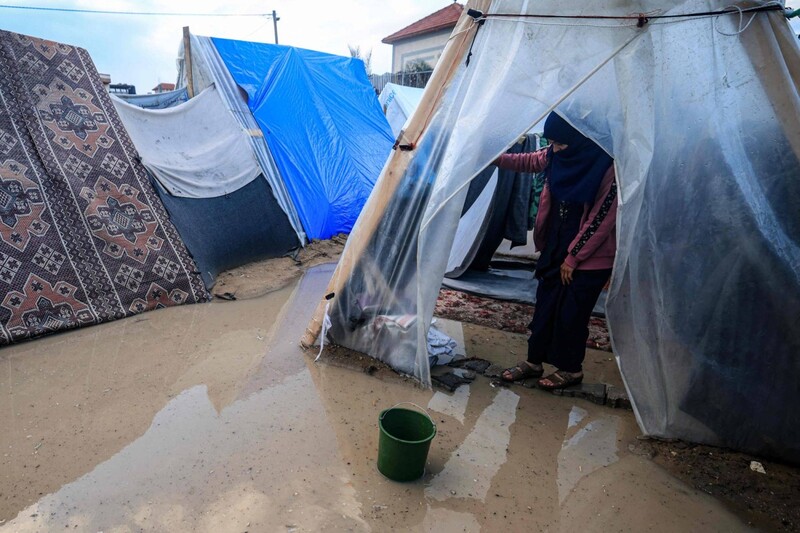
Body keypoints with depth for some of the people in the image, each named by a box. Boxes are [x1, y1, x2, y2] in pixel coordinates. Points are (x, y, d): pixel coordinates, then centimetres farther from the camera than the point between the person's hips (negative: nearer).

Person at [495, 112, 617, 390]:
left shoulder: (608, 167, -21)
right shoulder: (559, 155, -4)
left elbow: (601, 220, -18)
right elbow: (529, 162, 15)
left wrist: (573, 258, -14)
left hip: (590, 257, -6)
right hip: (557, 247, 6)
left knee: (571, 313, 4)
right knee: (545, 305, 12)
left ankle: (571, 369, 26)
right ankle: (534, 361, 27)